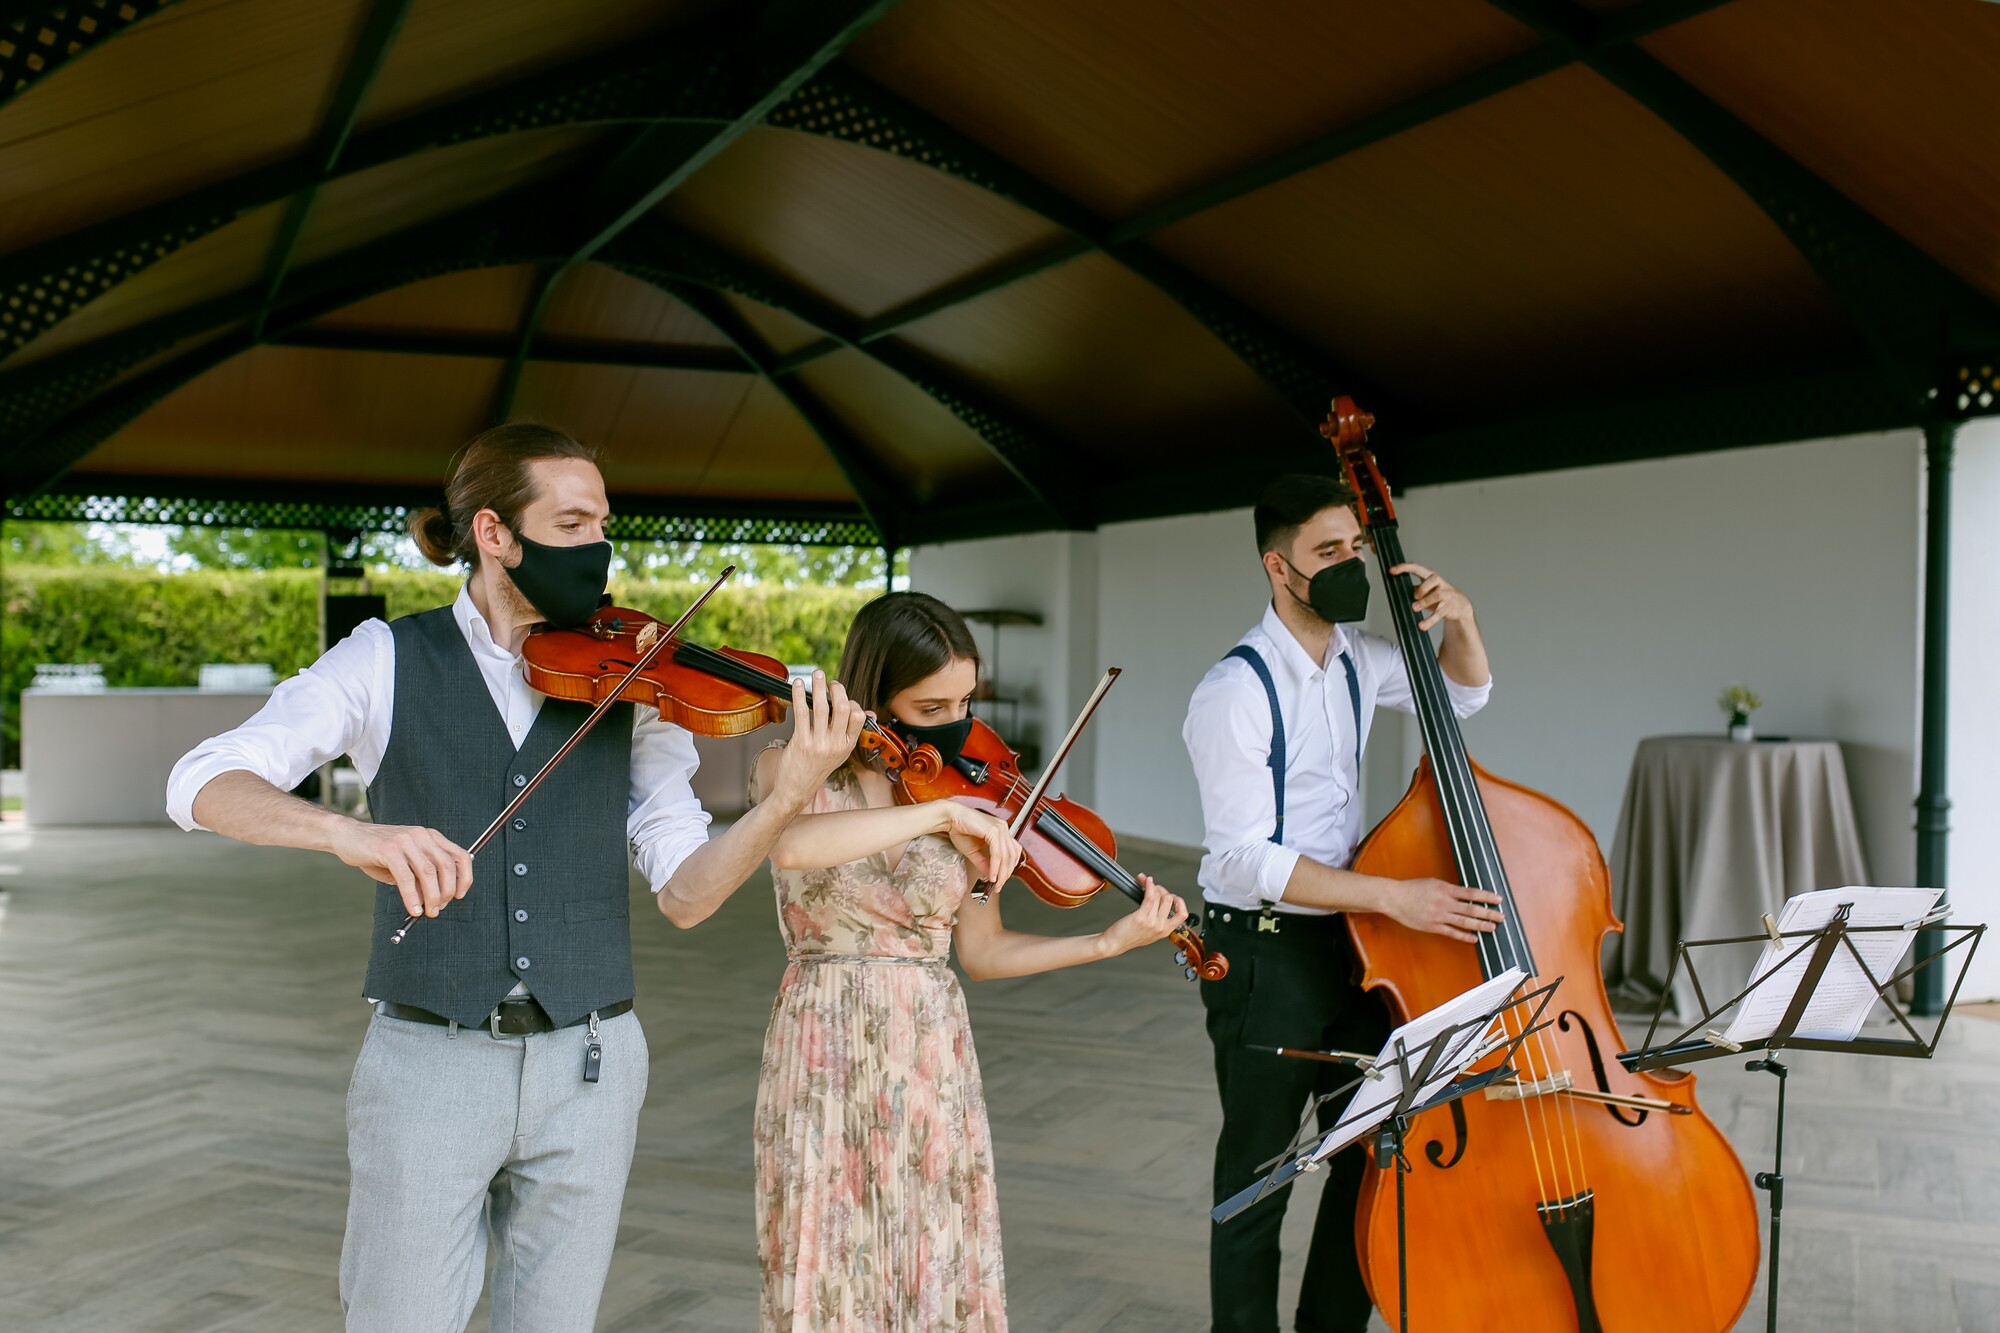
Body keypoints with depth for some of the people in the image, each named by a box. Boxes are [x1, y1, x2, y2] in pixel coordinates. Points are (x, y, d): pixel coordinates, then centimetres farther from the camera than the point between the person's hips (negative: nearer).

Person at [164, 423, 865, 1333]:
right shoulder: (387, 661, -1)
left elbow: (684, 893, -3)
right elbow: (201, 783, -13)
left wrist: (790, 796, -21)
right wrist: (348, 832, -32)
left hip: (587, 1064, 2)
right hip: (430, 1062, -2)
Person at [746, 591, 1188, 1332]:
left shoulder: (970, 797, 3)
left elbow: (982, 952, 5)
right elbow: (790, 845, -30)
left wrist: (1110, 942, -6)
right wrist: (939, 813, -33)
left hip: (933, 1057, 3)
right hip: (825, 1054, -2)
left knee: (941, 1269, 8)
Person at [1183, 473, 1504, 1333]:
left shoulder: (1355, 656, 4)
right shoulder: (1235, 692, -19)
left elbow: (1464, 695, 21)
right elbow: (1243, 858, -23)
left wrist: (1459, 619, 0)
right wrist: (1394, 897, -27)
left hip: (1348, 941, 7)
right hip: (1265, 957, -7)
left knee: (1374, 1159, 16)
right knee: (1258, 1179, 6)